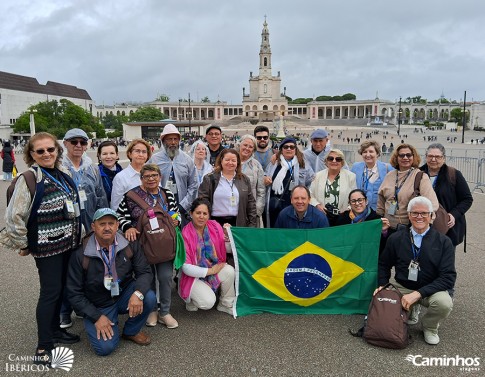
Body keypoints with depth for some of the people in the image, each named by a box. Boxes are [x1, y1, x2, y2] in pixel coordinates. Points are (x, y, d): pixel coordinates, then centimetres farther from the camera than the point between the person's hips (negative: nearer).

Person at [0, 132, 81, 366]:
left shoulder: (62, 175, 10)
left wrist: (77, 234, 16)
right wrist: (23, 244, -10)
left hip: (67, 242, 7)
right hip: (46, 245, -7)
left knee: (60, 288, 16)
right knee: (50, 291, -2)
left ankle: (54, 330, 34)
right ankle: (43, 348, 10)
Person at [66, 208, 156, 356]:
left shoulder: (129, 245, -12)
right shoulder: (80, 255, -16)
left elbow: (144, 272, -10)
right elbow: (74, 293, -10)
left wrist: (138, 293, -32)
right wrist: (97, 317, -16)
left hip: (124, 296, 2)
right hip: (98, 307, -2)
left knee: (149, 298, -27)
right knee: (105, 347, -21)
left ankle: (131, 331, 4)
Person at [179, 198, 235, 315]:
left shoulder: (215, 226, -7)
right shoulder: (185, 234, -19)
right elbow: (186, 267, -17)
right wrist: (210, 271, -15)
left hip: (214, 268, 4)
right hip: (193, 276, -4)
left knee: (229, 271, -26)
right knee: (208, 302, -26)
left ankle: (226, 304, 1)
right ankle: (191, 300, 11)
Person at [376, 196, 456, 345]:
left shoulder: (443, 242, -7)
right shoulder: (396, 238, -1)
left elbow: (448, 277, -14)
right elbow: (384, 264, 12)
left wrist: (418, 293, -24)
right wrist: (382, 285, -6)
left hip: (431, 290, -1)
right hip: (402, 288, 2)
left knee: (444, 303, -32)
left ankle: (430, 327, 4)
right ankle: (410, 311, 16)